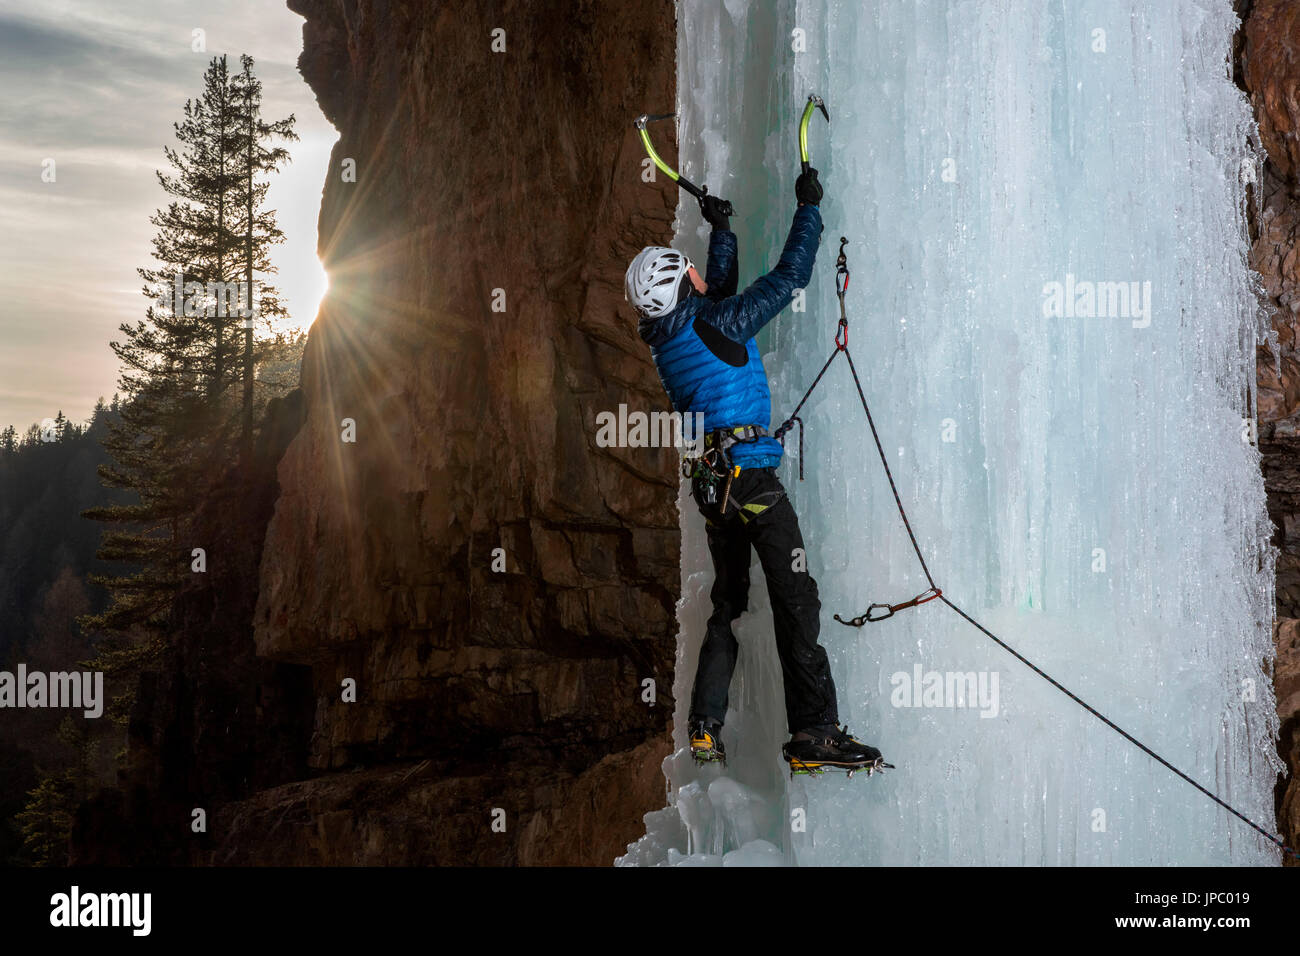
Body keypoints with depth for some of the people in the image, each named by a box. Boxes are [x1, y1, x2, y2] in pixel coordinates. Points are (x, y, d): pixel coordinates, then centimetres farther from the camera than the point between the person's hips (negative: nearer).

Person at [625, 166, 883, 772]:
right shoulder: (717, 324, -11)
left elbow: (720, 289, 30)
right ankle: (814, 731, -11)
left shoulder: (667, 337, 11)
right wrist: (808, 208, 7)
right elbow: (789, 276, -5)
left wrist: (722, 232, 41)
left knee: (728, 603, 16)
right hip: (749, 472, -8)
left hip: (709, 480, 9)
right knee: (796, 598, -8)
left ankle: (705, 728, 15)